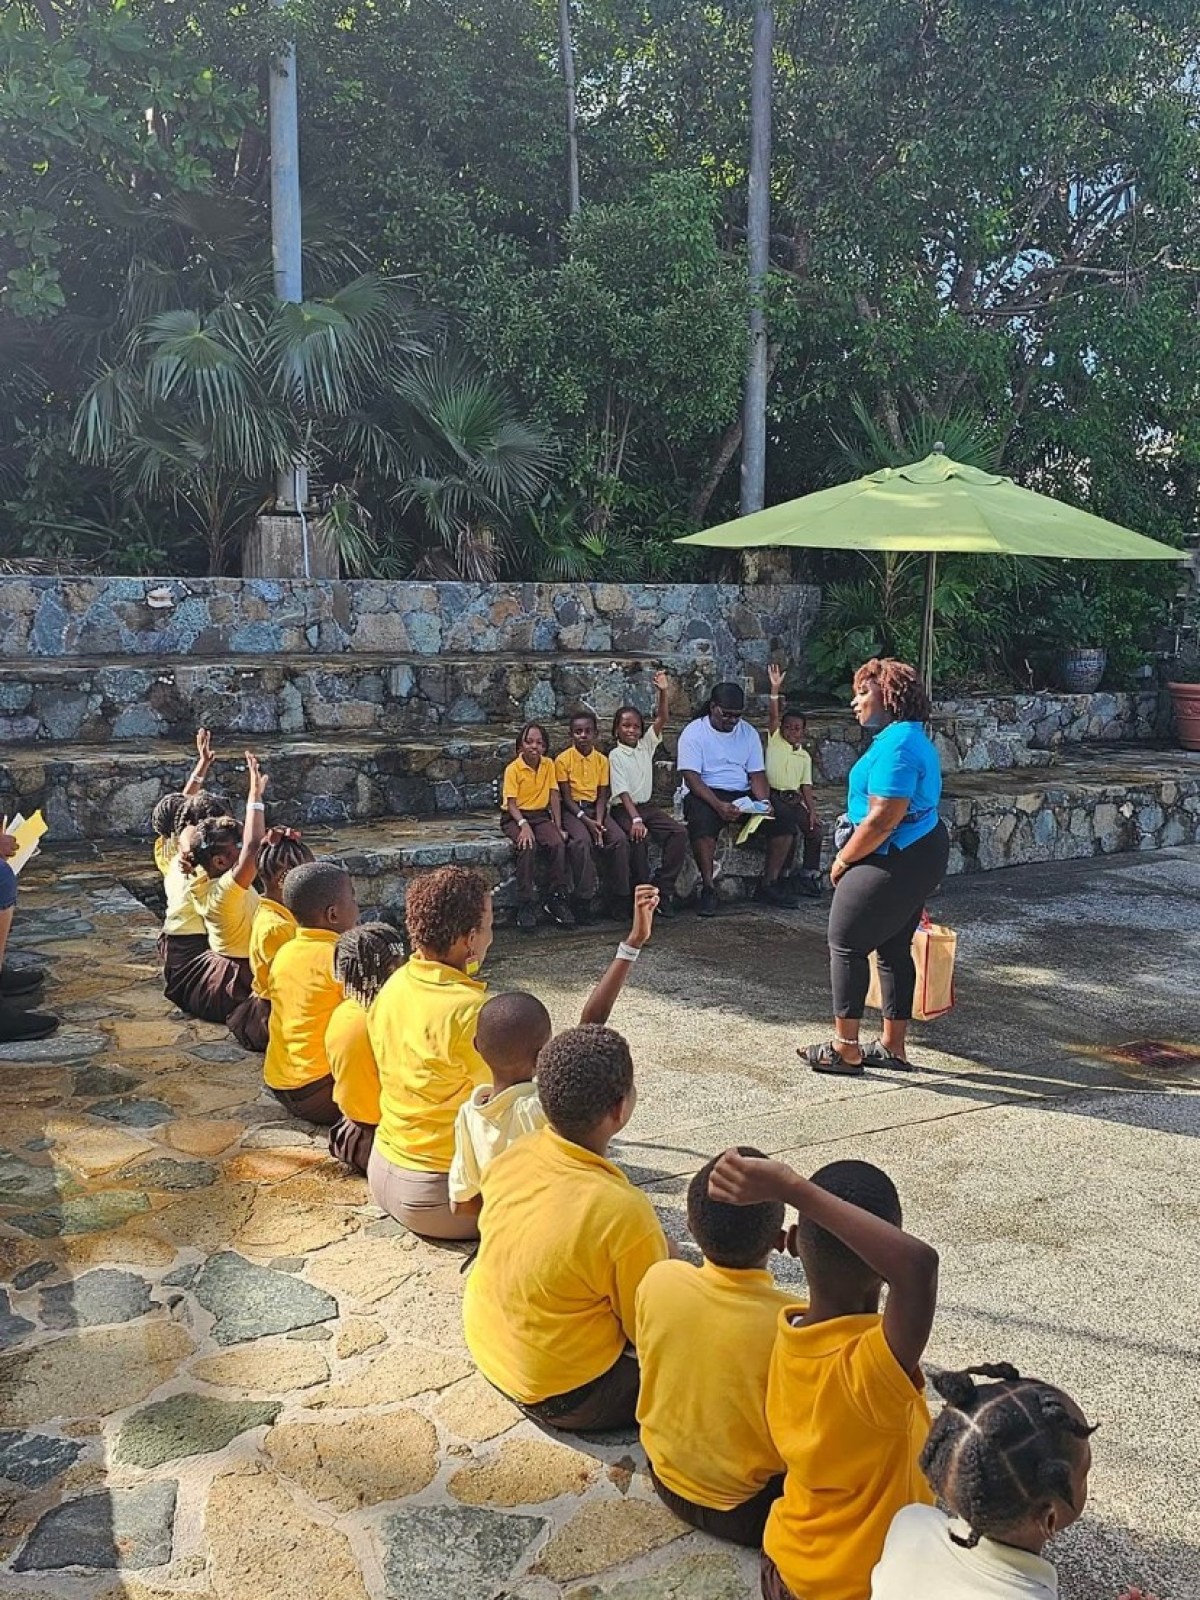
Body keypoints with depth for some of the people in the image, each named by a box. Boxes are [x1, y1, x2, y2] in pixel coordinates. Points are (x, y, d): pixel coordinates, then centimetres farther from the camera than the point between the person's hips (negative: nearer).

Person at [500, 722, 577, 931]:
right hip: (516, 818, -3)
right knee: (528, 847, -33)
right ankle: (526, 906, -26)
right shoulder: (513, 769, -6)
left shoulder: (549, 764, 5)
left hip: (541, 816, 4)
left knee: (558, 844, -26)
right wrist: (524, 825, -27)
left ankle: (556, 901, -13)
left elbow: (554, 796, 4)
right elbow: (511, 803, -11)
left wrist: (558, 827, -5)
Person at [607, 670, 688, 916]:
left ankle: (663, 890, -17)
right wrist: (635, 819, -26)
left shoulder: (646, 745, 10)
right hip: (624, 809, -5)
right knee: (639, 838, -34)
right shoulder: (615, 755, -5)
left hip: (647, 805, 5)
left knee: (679, 832, -19)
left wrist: (664, 692, -16)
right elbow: (622, 792, -14)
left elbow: (661, 720, -1)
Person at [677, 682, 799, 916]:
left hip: (743, 794, 5)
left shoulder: (748, 732, 10)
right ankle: (708, 889, -25)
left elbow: (757, 774, 8)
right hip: (705, 794, -5)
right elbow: (691, 777, -15)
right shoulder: (694, 732, -6)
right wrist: (718, 805, -29)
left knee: (786, 819, -14)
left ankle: (769, 885, -3)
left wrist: (764, 802, -13)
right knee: (702, 821, -39)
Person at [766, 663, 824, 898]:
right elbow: (773, 715, -12)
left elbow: (806, 787, 9)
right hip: (774, 797, -5)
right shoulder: (774, 741, 3)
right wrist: (775, 689, -24)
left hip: (794, 799, 5)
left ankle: (809, 875, 0)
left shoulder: (805, 757, 14)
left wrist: (812, 811, -4)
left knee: (815, 829, -10)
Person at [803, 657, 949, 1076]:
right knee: (894, 948, 15)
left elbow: (883, 820, -25)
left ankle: (845, 1049, 4)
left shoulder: (896, 744, -21)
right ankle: (894, 1046, 23)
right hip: (922, 854, 10)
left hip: (895, 863, -10)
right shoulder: (914, 738, 14)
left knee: (846, 943, -2)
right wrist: (850, 854, 13)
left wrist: (842, 861, -13)